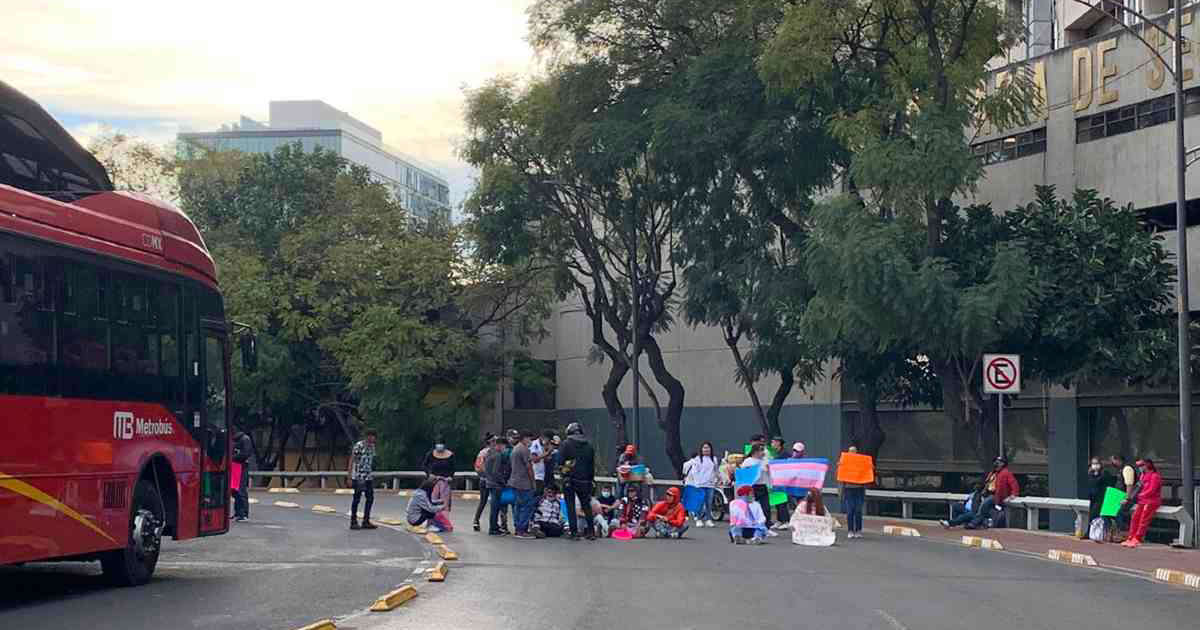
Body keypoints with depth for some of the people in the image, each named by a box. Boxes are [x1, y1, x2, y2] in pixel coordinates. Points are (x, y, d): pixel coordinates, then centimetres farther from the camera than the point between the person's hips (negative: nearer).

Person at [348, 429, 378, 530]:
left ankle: (366, 521, 14)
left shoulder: (372, 446, 11)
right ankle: (353, 522, 6)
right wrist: (349, 474, -15)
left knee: (370, 498, 6)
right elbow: (352, 460, -11)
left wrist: (372, 474, 17)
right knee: (357, 498, -1)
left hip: (368, 476, 8)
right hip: (358, 476, -8)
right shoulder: (359, 445, -12)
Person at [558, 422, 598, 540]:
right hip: (584, 480, 3)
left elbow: (560, 460, -10)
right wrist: (591, 479, 17)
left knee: (570, 506, 3)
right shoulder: (589, 446, 7)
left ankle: (574, 532, -1)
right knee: (586, 505, 12)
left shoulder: (566, 444, -5)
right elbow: (592, 465, 10)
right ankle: (591, 532, 9)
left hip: (569, 479, -3)